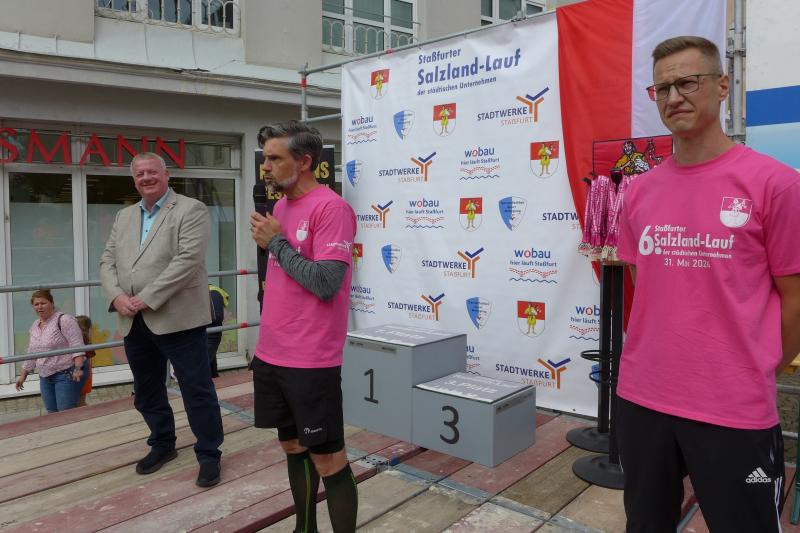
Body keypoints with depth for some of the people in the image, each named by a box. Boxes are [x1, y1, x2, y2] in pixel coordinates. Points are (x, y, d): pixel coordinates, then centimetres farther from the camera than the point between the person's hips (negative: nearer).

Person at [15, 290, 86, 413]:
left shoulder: (64, 320, -9)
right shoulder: (34, 325, 15)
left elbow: (77, 346, -17)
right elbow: (31, 354, 25)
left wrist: (78, 368, -25)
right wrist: (23, 375, 26)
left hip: (66, 375, -8)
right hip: (45, 378, 8)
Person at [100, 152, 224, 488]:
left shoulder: (191, 210, -5)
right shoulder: (124, 217, 18)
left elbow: (188, 260, -16)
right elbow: (107, 261, 13)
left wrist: (147, 299, -19)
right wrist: (117, 297, -7)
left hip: (177, 319, -7)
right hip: (134, 323, 7)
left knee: (197, 391, 0)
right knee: (146, 392, 18)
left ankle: (209, 454, 13)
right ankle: (162, 444, 36)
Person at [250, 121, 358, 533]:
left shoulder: (331, 208, -15)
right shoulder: (281, 206, 11)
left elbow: (325, 284, -23)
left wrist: (276, 241, -14)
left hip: (310, 361, -8)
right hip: (271, 355, 9)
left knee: (326, 458, 2)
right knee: (292, 445, 19)